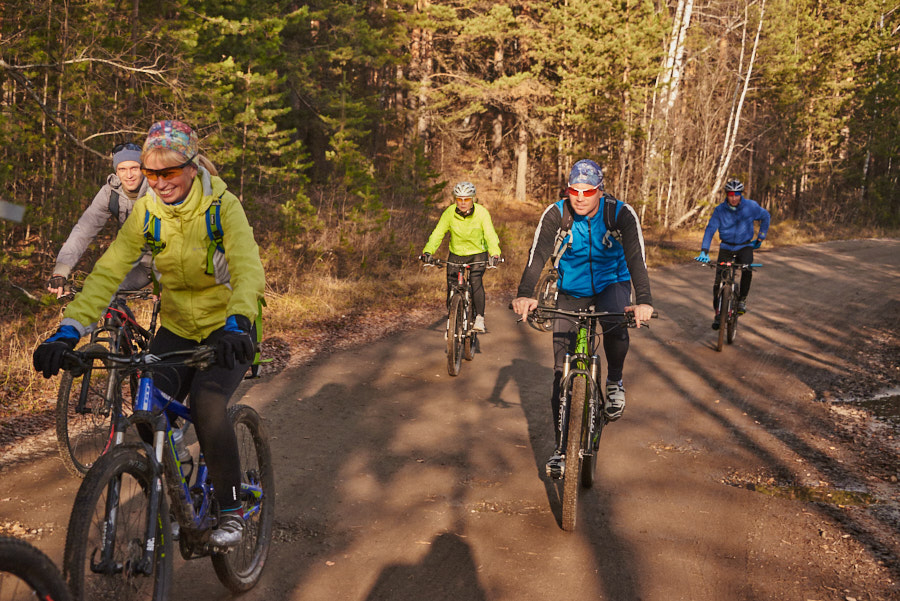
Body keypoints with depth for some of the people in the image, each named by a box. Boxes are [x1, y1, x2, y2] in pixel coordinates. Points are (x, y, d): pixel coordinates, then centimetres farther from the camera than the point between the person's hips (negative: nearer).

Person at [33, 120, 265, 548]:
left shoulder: (222, 205, -18)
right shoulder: (146, 212, -7)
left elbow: (249, 268, -32)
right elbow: (107, 272, -14)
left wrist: (236, 325, -51)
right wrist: (67, 332, -28)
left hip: (227, 330, -4)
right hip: (177, 328, 4)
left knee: (205, 405, -27)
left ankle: (231, 510, -7)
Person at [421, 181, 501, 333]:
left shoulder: (482, 213, -20)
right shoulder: (449, 213, -16)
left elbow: (490, 235, -27)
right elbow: (437, 233, -18)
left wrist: (495, 254, -45)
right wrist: (428, 251, -34)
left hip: (478, 253, -2)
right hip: (456, 254, 2)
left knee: (476, 281, -24)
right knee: (452, 287, -6)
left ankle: (479, 318, -14)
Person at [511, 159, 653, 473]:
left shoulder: (621, 213, -20)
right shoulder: (555, 214, -17)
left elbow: (636, 257, -30)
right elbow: (538, 254, -28)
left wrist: (643, 301, -46)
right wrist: (525, 294, -46)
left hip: (612, 284, -1)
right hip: (571, 292, 1)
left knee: (615, 323, -37)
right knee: (562, 372, -4)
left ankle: (615, 382, -7)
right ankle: (562, 446, 7)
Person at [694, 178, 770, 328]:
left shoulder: (751, 206, -12)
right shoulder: (720, 210, -14)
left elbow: (765, 217, 6)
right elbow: (710, 229, -20)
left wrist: (760, 238, 5)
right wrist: (704, 251, -32)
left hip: (745, 246, -1)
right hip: (726, 247, 1)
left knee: (747, 268, -32)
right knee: (719, 280, -7)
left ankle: (742, 299, -11)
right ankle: (718, 313, 11)